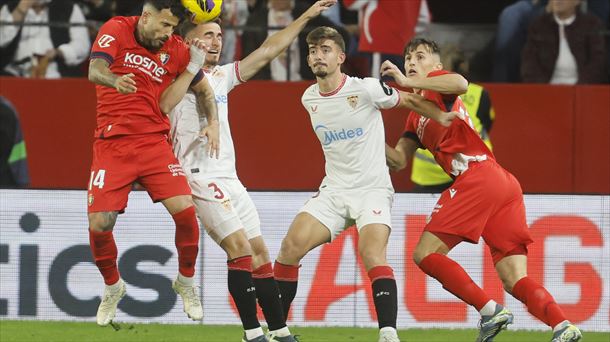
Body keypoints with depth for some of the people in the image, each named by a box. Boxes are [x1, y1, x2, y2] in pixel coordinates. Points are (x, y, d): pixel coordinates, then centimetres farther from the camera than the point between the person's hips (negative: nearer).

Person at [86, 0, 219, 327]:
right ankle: (112, 287, 18)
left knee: (185, 211, -15)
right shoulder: (116, 30, -5)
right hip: (112, 143, -2)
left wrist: (213, 123, -1)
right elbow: (95, 70, -20)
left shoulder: (175, 49, 3)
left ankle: (186, 281, 10)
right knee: (99, 224, -10)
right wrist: (115, 80, -43)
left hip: (154, 142, 2)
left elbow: (204, 90, 17)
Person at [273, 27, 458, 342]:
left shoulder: (366, 89, -11)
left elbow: (410, 100, 4)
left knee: (372, 253, -28)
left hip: (372, 189, -5)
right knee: (291, 246, -11)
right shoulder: (309, 100, 6)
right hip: (333, 191, 5)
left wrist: (443, 118, 6)